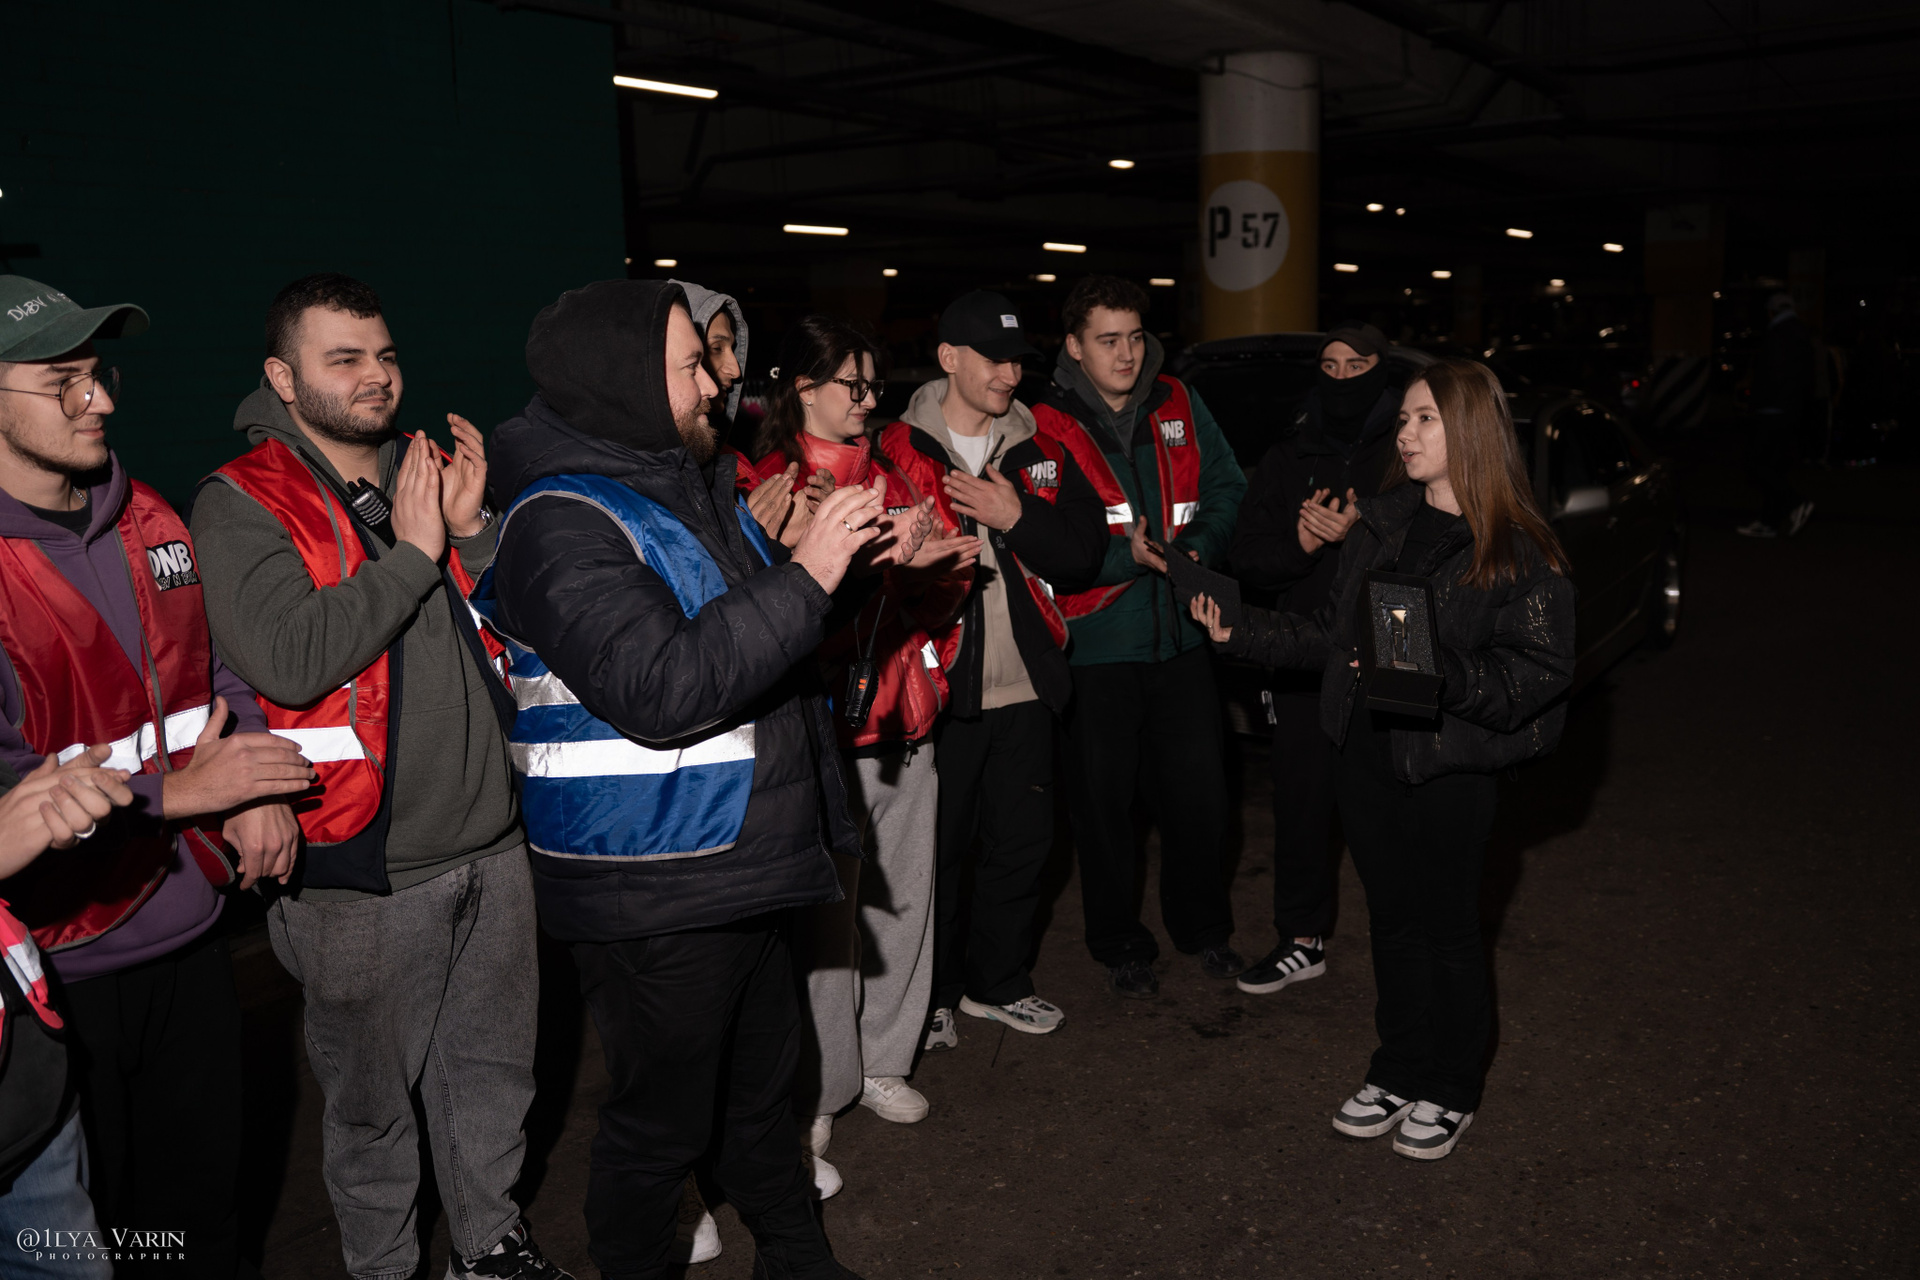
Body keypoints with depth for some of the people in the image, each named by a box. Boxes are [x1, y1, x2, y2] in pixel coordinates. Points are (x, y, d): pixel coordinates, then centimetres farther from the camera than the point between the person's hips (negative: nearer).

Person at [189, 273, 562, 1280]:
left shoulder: (426, 474, 9)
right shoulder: (241, 504, -9)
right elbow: (291, 658, -25)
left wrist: (473, 533, -7)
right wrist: (413, 553, -18)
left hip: (490, 842, 6)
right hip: (368, 872, -6)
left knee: (494, 1066, 20)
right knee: (372, 1098, 12)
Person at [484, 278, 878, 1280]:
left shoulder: (694, 484, 11)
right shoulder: (563, 523, -19)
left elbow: (745, 631, 24)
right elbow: (660, 688, -30)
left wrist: (851, 556, 7)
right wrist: (804, 576, -27)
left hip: (742, 863, 9)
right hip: (650, 892, -9)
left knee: (765, 1082, 24)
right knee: (660, 1120, 8)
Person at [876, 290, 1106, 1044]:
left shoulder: (1041, 450, 9)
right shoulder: (898, 450, -4)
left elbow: (1084, 553, 1)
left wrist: (1017, 519, -14)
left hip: (1024, 686, 5)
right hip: (939, 686, -4)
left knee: (1023, 840, 15)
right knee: (935, 847, 6)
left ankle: (997, 982, 34)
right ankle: (932, 995, 26)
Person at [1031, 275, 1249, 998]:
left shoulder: (1178, 405, 5)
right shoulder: (1047, 429, -8)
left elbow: (1225, 486, 9)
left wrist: (1198, 548, -9)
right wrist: (1126, 557, -23)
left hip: (1181, 633, 3)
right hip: (1096, 642, -3)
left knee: (1199, 791, 11)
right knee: (1104, 801, 8)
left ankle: (1202, 926, 34)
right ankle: (1120, 945, 27)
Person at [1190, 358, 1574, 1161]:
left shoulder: (1518, 549, -11)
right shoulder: (1382, 522, 8)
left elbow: (1541, 672, -15)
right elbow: (1333, 634, 12)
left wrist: (1434, 672, -27)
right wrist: (1240, 633, 3)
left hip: (1448, 770, -5)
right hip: (1366, 756, 5)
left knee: (1448, 929, 9)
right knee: (1393, 921, 17)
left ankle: (1449, 1092, 29)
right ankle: (1399, 1073, 34)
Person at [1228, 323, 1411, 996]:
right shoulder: (1289, 457, 12)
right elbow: (1247, 555, 7)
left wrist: (1361, 532, -24)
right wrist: (1299, 545, -12)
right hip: (1305, 663, 4)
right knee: (1299, 807, 10)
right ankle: (1302, 941, 27)